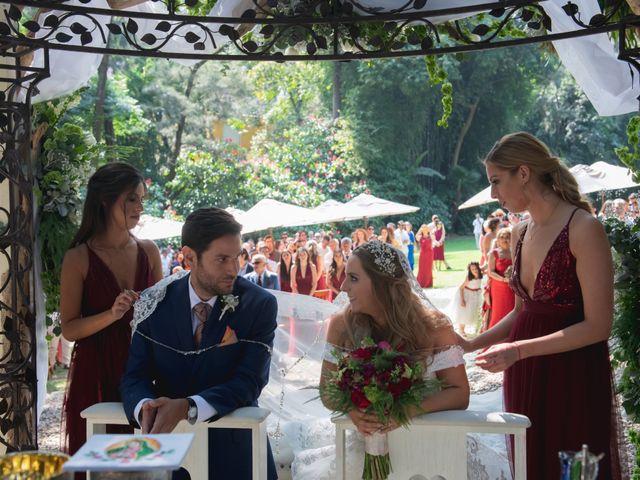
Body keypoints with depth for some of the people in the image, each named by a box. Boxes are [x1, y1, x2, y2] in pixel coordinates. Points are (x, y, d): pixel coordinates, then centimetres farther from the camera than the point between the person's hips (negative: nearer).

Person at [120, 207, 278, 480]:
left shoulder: (259, 304, -6)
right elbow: (135, 376, 0)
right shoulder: (155, 304, 0)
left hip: (233, 447, -1)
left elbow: (249, 382, -13)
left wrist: (186, 407, -27)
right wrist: (145, 406, -23)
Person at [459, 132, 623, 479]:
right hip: (524, 377, 7)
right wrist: (472, 344, 4)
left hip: (572, 376, -6)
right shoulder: (520, 234, 8)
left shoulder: (583, 229, -15)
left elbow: (597, 326, -17)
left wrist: (518, 350, -21)